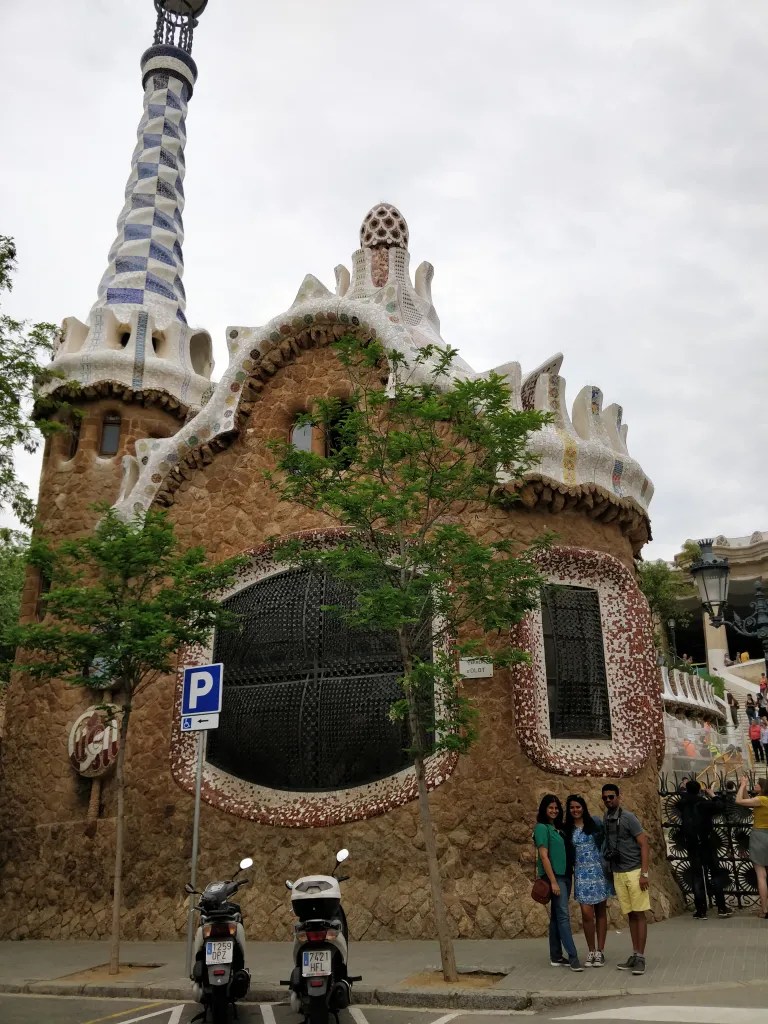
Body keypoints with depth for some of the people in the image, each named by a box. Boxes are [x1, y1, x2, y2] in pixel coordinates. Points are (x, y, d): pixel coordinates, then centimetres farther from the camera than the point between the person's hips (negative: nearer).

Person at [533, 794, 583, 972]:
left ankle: (556, 957, 14)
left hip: (564, 875, 7)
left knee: (556, 916, 10)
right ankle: (572, 957, -10)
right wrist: (553, 881, -17)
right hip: (554, 876, -7)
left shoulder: (558, 828, 14)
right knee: (563, 915, -10)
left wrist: (563, 878, 6)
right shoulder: (542, 828, -8)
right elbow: (543, 856, -13)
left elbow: (563, 853, 15)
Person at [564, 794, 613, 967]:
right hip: (581, 873, 1)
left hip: (599, 870, 0)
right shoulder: (567, 829, 3)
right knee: (587, 913, -5)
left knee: (601, 911, 6)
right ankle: (591, 951, 10)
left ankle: (600, 951, 14)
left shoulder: (595, 823, -1)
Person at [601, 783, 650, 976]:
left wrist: (644, 873, -16)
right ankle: (635, 955, 17)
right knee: (630, 915, 11)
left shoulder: (628, 817, -10)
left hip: (634, 871, -5)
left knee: (639, 914, -1)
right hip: (618, 874, 5)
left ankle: (641, 957, 3)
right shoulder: (605, 820, 7)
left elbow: (644, 845, -11)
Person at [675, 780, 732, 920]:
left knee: (697, 876, 6)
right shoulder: (703, 803, -12)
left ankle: (701, 911, 4)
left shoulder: (681, 804, -2)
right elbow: (721, 806, -8)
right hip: (707, 843, -2)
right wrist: (713, 796, 7)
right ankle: (721, 908, 7)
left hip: (691, 845, 2)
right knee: (715, 873, 9)